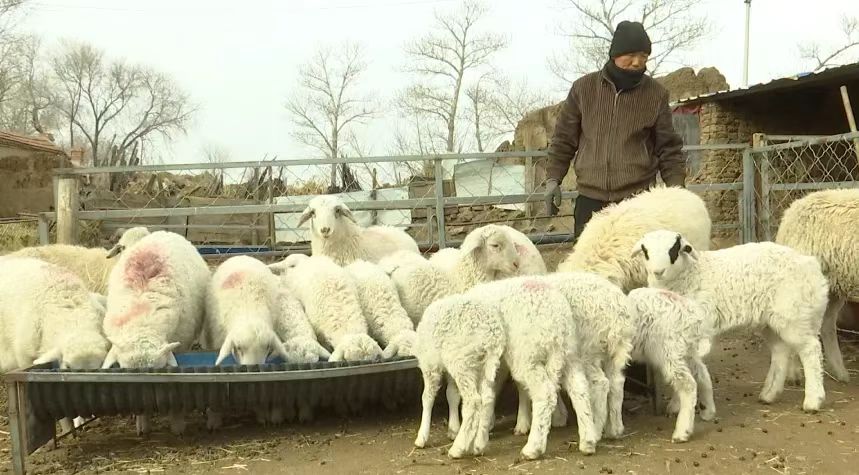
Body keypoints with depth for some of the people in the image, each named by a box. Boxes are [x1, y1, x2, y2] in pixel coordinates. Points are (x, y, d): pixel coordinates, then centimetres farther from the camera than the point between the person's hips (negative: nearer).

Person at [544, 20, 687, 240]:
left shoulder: (656, 94, 3)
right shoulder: (583, 88, 4)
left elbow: (668, 148, 8)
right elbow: (564, 139, 11)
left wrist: (676, 187, -2)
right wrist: (553, 178, 3)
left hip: (638, 200, -1)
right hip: (590, 199, 1)